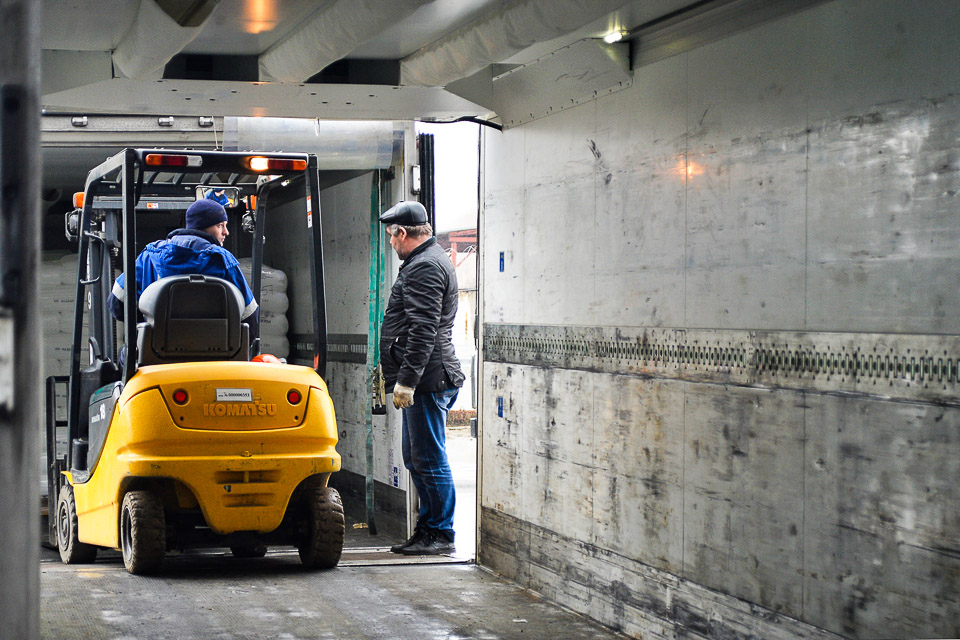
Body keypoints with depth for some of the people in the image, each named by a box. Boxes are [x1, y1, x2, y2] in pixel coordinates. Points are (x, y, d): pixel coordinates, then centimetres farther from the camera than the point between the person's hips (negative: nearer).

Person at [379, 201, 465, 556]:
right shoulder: (428, 261, 21)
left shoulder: (424, 267, -14)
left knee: (429, 460, -6)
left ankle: (441, 534, -1)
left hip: (427, 380, -11)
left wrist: (406, 380, -23)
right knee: (415, 459, 16)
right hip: (426, 380, 11)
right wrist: (397, 376, 27)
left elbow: (423, 330, -22)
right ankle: (428, 528, 22)